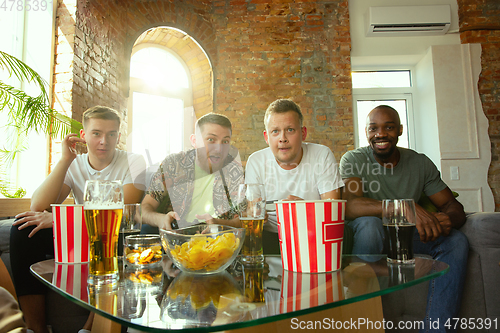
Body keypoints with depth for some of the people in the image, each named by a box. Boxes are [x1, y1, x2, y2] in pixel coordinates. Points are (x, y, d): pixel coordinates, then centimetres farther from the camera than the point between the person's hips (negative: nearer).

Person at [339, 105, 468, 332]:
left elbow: (454, 207, 1)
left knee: (456, 240, -20)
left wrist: (448, 219, -26)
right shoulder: (354, 160, -10)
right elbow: (349, 206, -28)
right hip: (370, 237, -4)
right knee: (369, 222, -36)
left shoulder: (420, 163, 2)